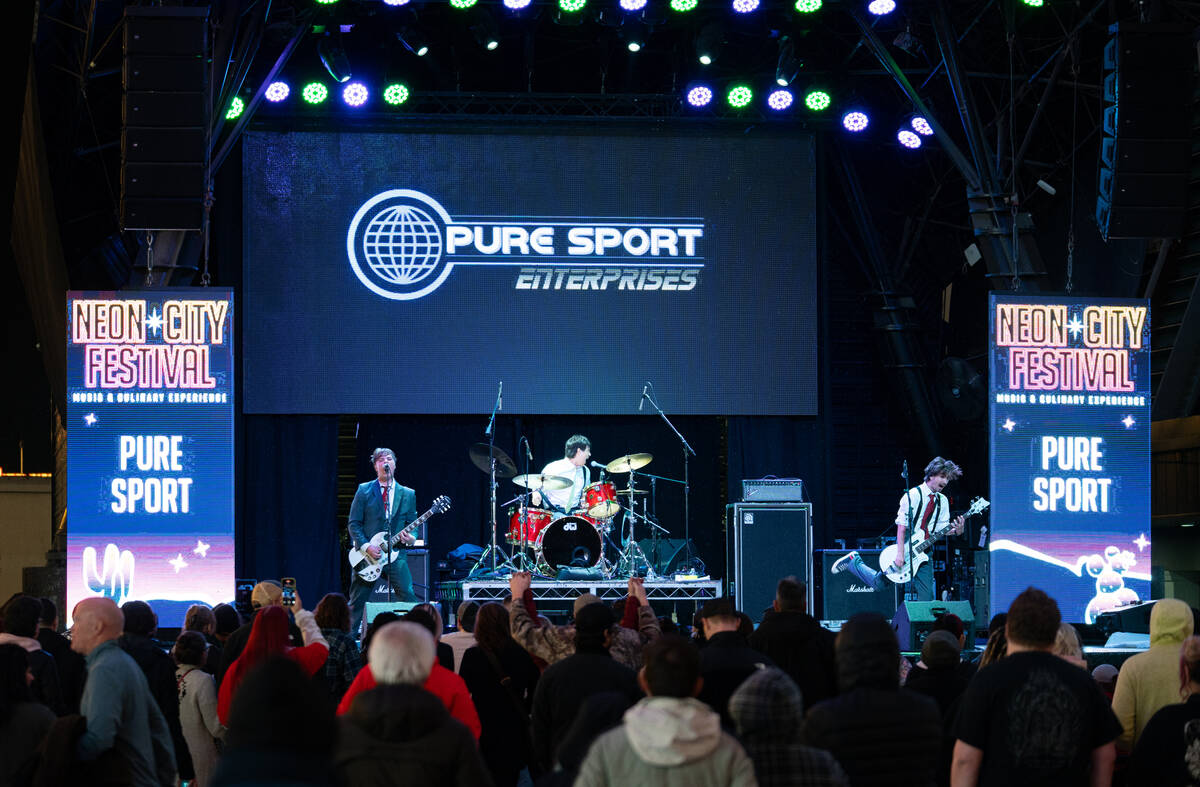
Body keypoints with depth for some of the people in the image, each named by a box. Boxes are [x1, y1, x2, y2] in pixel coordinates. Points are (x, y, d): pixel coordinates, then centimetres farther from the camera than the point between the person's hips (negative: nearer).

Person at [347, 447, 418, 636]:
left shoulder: (408, 494, 11)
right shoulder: (364, 490, 4)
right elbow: (353, 523, 1)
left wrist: (411, 538, -10)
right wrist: (366, 546, -12)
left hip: (395, 555, 1)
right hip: (367, 556, -1)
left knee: (408, 598, -12)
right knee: (357, 603, 4)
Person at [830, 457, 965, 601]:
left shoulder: (942, 501, 8)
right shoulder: (913, 495, -12)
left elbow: (942, 529, 5)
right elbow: (902, 526, -16)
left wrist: (955, 530, -17)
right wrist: (900, 554, -22)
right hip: (906, 549, -5)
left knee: (926, 599, -5)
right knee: (878, 583, 5)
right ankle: (853, 561, 28)